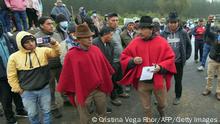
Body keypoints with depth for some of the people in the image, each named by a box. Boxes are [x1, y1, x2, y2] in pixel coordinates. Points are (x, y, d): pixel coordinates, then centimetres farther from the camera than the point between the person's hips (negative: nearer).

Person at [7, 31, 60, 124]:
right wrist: (18, 89, 3)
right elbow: (12, 76, 0)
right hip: (27, 92, 0)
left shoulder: (43, 51, -6)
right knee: (32, 114, 16)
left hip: (44, 89, 1)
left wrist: (53, 44, -30)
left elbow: (56, 53, -12)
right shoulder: (14, 57, -7)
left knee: (46, 111, 17)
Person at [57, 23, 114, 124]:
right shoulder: (71, 55, -15)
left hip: (100, 88, 4)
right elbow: (66, 75, -6)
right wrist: (63, 90, 3)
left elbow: (104, 66, 11)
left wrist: (109, 76, 20)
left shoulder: (96, 49, -1)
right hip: (82, 91, -3)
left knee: (103, 114, 22)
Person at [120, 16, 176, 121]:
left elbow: (170, 58, -3)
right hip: (142, 82, 0)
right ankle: (149, 119, 44)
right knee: (146, 107, 16)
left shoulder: (161, 42, -7)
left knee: (162, 103, 21)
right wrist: (132, 60, -18)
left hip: (159, 80, 0)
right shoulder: (135, 42, -4)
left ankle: (160, 108, 58)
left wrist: (160, 67, -20)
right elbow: (123, 57, 2)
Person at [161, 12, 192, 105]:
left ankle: (178, 97, 34)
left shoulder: (183, 33, -6)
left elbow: (188, 45, 6)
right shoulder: (164, 33, -7)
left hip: (179, 62, 0)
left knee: (178, 81, 14)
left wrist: (186, 57, 4)